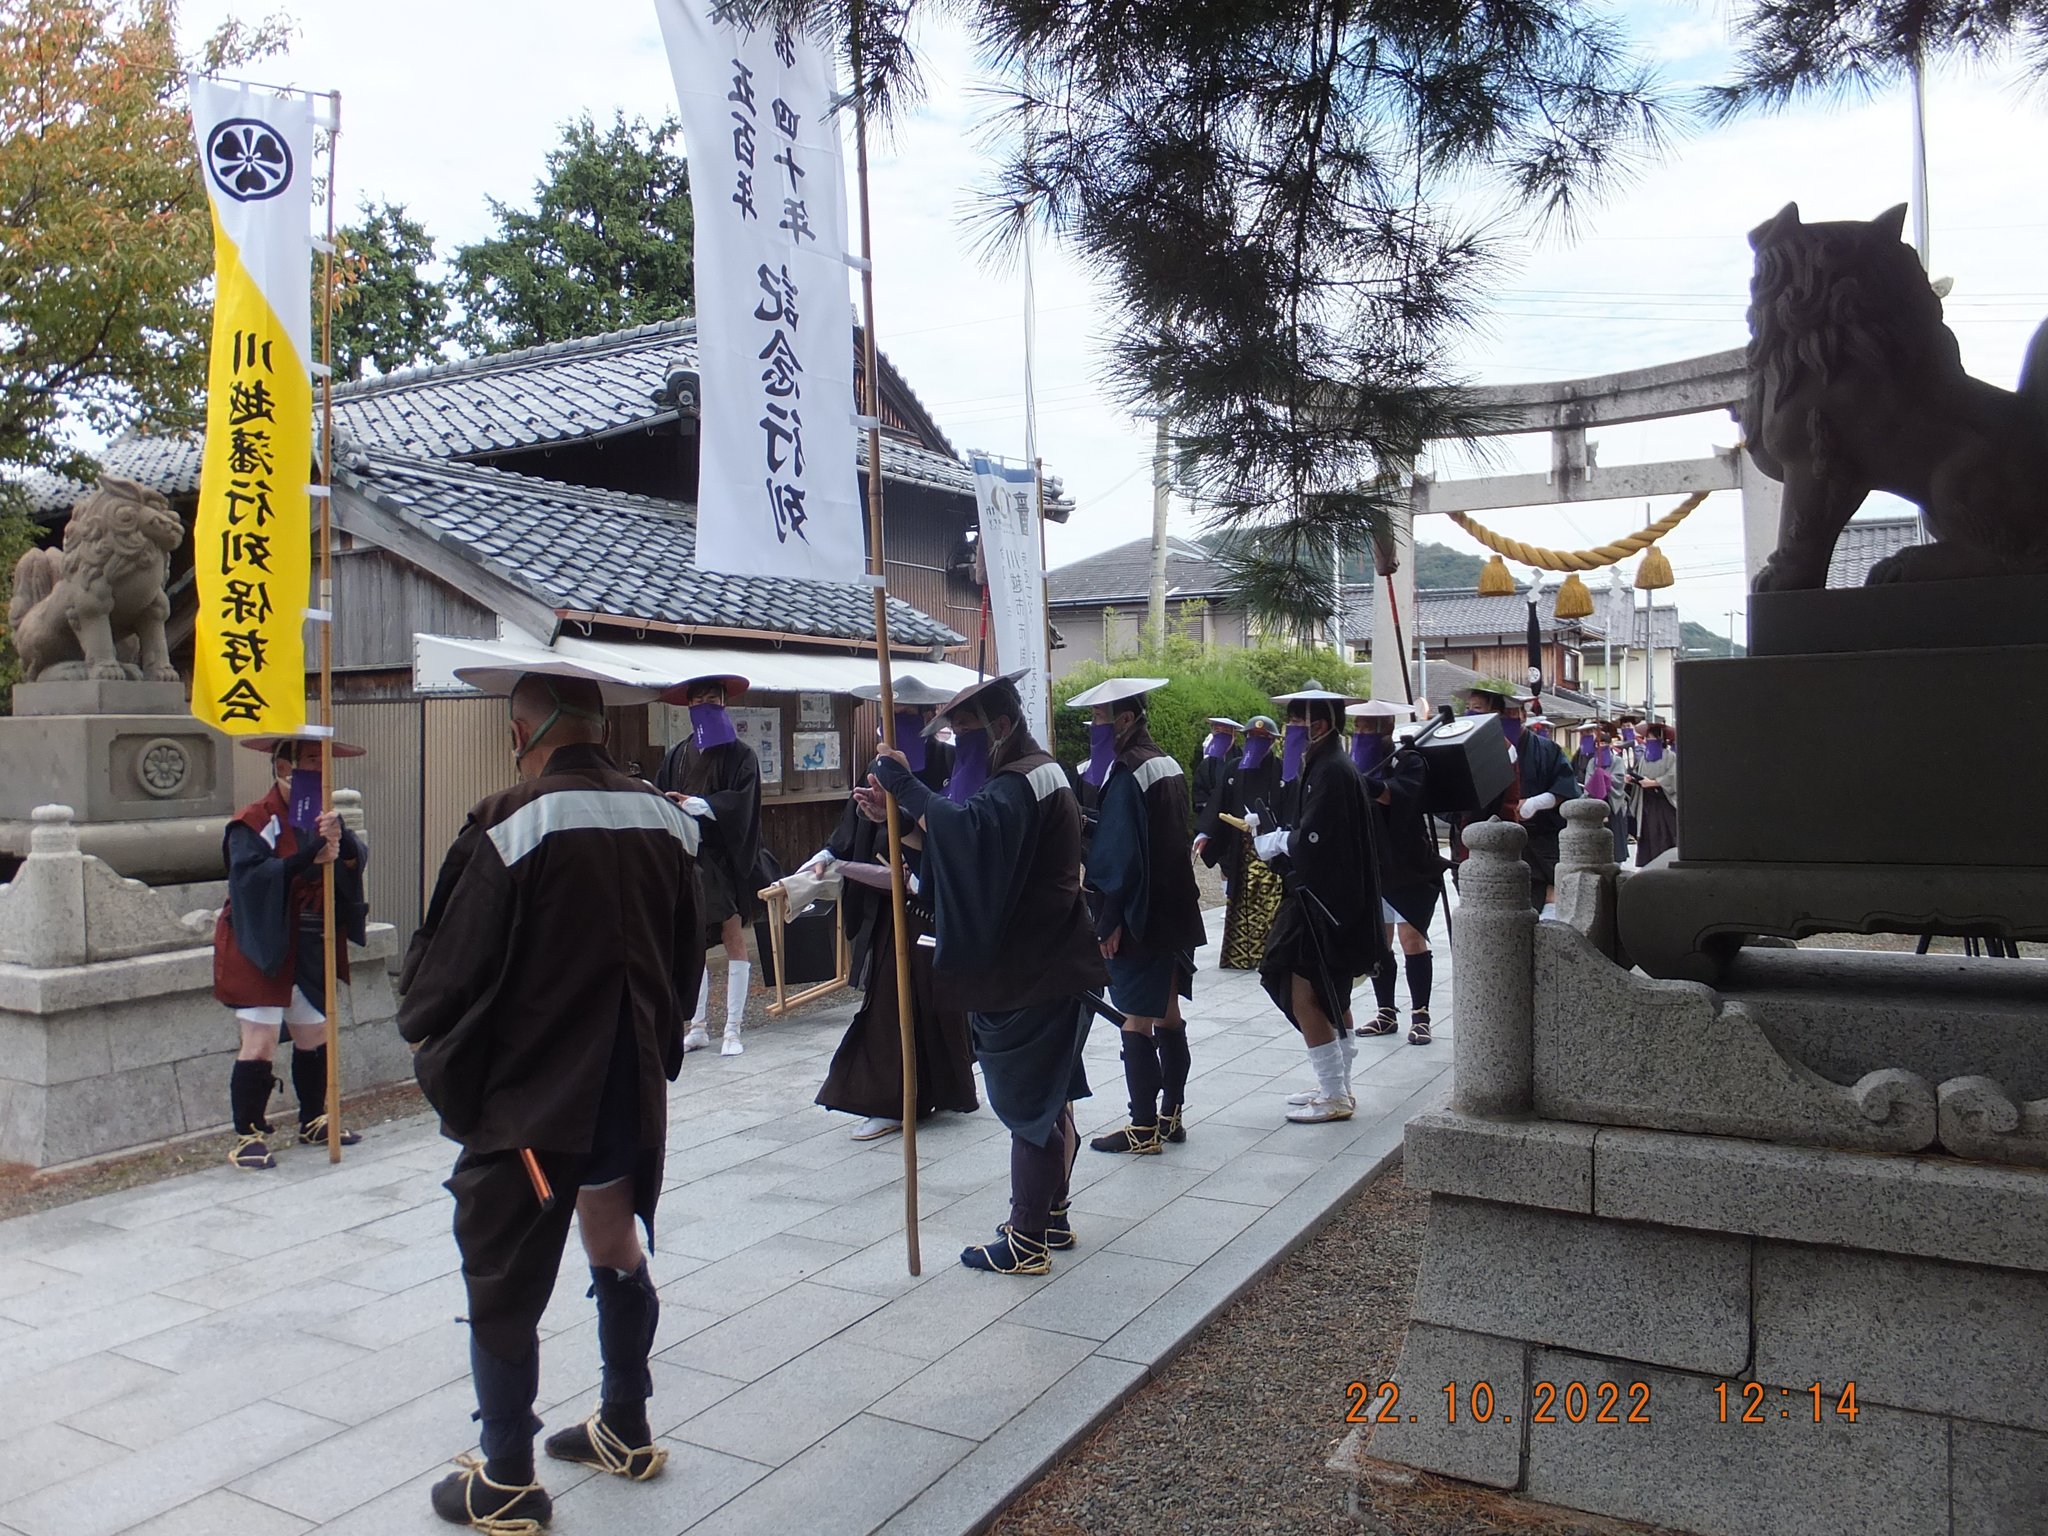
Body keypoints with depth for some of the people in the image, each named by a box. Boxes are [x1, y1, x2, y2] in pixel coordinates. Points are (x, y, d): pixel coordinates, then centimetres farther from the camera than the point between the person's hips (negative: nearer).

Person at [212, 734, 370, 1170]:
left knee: (313, 1036, 15)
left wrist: (340, 840, -24)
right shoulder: (253, 821, -10)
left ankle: (313, 1122, 29)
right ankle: (248, 1135, 3)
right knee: (260, 1042, -7)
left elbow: (357, 859, -3)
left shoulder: (321, 818, 10)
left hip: (309, 951, 7)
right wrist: (309, 858, -31)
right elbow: (250, 873, -26)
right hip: (261, 949, -7)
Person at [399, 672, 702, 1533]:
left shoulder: (513, 826, -18)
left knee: (504, 1286, 9)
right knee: (617, 1253, 22)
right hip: (633, 1089, 6)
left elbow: (450, 968, -13)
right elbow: (685, 960, 8)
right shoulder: (663, 820, 0)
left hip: (528, 1099, -6)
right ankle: (626, 1432, 38)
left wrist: (422, 1022, 9)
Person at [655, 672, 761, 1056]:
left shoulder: (739, 754, 1)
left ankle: (733, 1029, 2)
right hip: (687, 856, 3)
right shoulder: (677, 755, 10)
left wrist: (699, 805, -26)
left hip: (726, 857, -3)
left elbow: (741, 801, -12)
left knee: (733, 938, -3)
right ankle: (699, 1027, 14)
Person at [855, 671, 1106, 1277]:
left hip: (1025, 976, -10)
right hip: (1051, 967, 10)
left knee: (1026, 1100, -1)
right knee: (1049, 1097, 17)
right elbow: (977, 843, 13)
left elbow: (974, 832, -39)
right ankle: (1051, 1219, 29)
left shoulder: (1019, 784, -18)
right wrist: (899, 814, 4)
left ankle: (1027, 1242, 8)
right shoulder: (1040, 773, 14)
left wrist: (908, 788, -30)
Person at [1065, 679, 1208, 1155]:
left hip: (1140, 917, -9)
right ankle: (1171, 1115, 23)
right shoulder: (1167, 766, 11)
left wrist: (1109, 920, -17)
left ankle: (1144, 1129, 2)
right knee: (1167, 1015, 14)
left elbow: (1121, 853, -20)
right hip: (1175, 913, 9)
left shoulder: (1127, 773, -17)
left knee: (1136, 1021, -3)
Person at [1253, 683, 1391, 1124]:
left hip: (1324, 902, -11)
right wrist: (1274, 836, -3)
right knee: (1331, 998, 17)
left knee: (1305, 996, -6)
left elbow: (1310, 841, -24)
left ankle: (1334, 1097, 2)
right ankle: (1339, 1088, 27)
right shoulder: (1320, 767, 13)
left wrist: (1273, 842, -7)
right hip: (1325, 900, 11)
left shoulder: (1331, 772, -18)